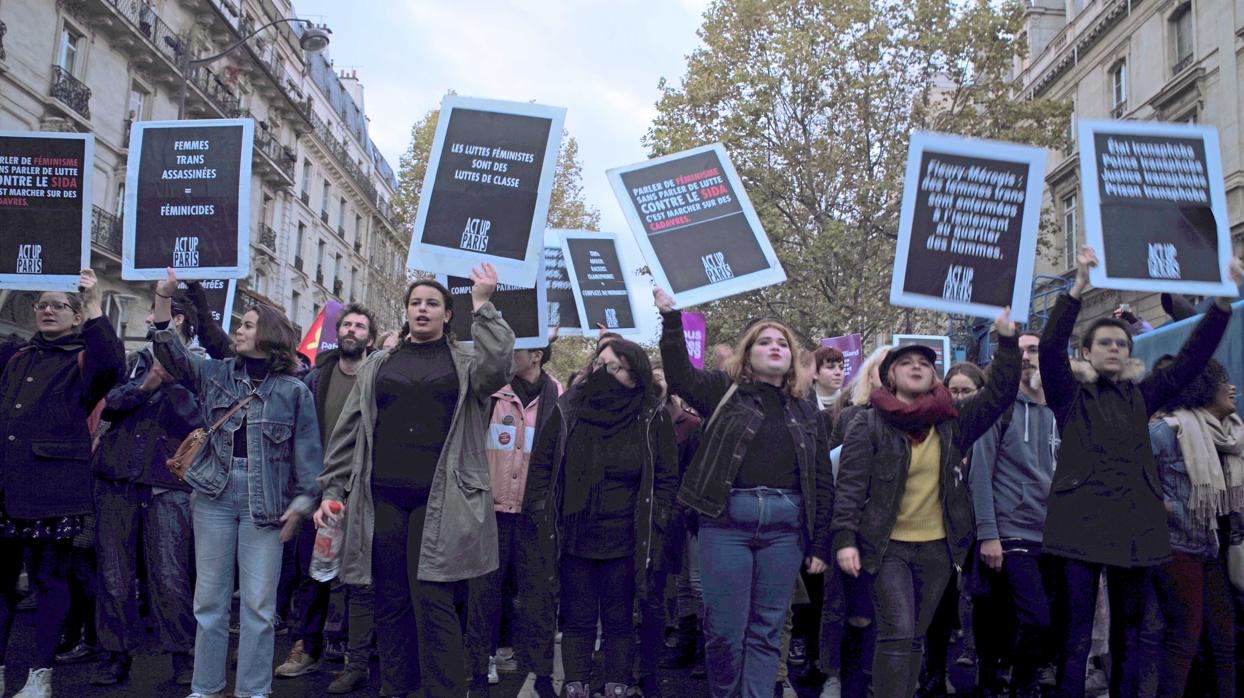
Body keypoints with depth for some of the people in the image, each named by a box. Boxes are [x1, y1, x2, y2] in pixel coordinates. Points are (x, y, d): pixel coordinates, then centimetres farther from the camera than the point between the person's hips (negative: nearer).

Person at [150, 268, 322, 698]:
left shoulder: (294, 391, 1)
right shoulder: (216, 374, 10)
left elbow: (308, 451, 1)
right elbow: (172, 354, -2)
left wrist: (301, 503, -5)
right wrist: (164, 297, -10)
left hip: (265, 501, -3)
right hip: (214, 494, 3)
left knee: (259, 603, 1)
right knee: (209, 597, 9)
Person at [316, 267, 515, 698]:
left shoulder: (465, 362, 9)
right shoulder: (378, 365, 16)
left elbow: (498, 370, -15)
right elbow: (349, 430, 15)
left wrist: (483, 307, -12)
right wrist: (332, 489, 8)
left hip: (438, 500, -3)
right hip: (383, 498, 3)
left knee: (433, 603, -8)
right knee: (390, 602, 7)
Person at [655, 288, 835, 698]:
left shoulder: (806, 411, 14)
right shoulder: (726, 390, 8)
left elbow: (822, 482, 13)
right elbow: (681, 377, -9)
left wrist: (820, 545, 9)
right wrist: (671, 318, -17)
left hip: (785, 526, 2)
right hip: (727, 520, -2)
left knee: (766, 630, 7)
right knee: (724, 628, 2)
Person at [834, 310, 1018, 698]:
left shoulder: (952, 424, 4)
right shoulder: (868, 424, -5)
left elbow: (999, 394, -4)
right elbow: (850, 486, -8)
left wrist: (1007, 342, -13)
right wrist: (845, 539, -15)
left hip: (937, 548, 4)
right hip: (887, 546, -4)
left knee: (915, 638, 13)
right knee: (897, 632, -14)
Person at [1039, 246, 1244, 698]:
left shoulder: (1141, 397, 15)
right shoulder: (1070, 397, 4)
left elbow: (1192, 359, 9)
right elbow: (1050, 347, -12)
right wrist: (1079, 286, -22)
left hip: (1135, 527, 4)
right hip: (1080, 526, -4)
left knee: (1129, 636, 12)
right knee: (1075, 637, -3)